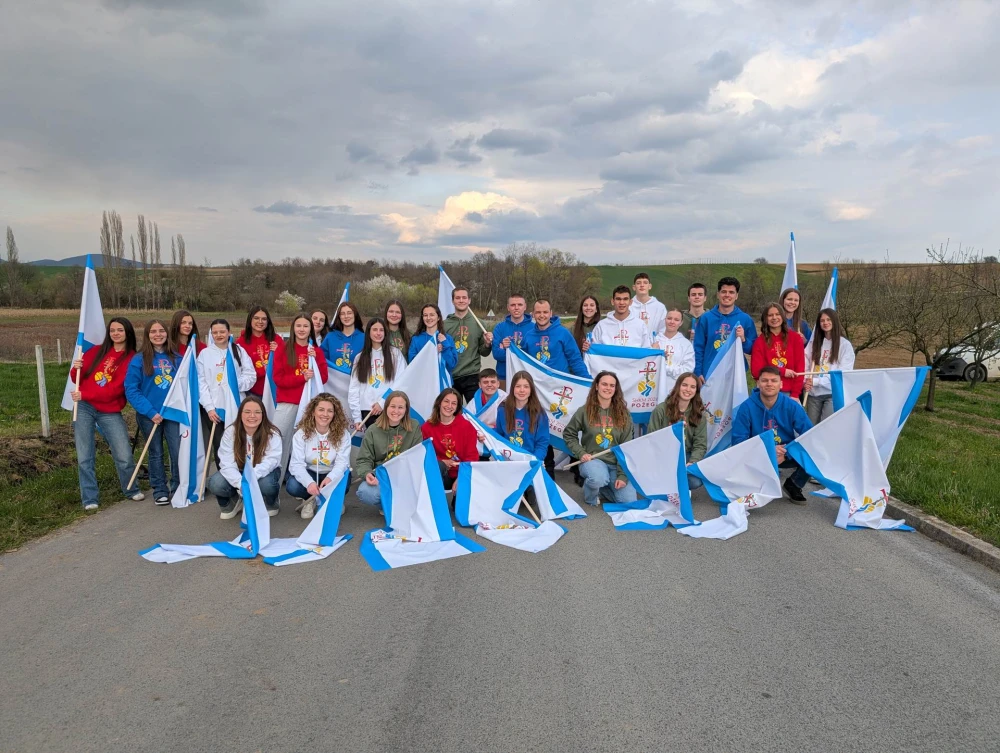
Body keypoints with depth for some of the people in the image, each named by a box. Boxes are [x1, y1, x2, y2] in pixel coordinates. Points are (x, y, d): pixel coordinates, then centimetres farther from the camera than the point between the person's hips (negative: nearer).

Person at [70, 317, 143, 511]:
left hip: (110, 412, -2)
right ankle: (90, 499, 11)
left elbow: (115, 390, -10)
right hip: (84, 408, 2)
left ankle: (131, 490, 21)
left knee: (124, 455, -2)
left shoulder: (132, 358, -1)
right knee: (85, 456, 3)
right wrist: (76, 369, -10)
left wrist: (85, 395, -15)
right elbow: (77, 379, 11)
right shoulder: (97, 351, 8)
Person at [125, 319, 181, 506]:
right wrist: (150, 412, -15)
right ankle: (160, 491, 22)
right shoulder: (138, 360, -5)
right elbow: (131, 390, -8)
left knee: (178, 452, -3)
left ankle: (178, 489, 14)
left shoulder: (176, 358, 4)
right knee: (156, 454, 10)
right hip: (149, 415, -2)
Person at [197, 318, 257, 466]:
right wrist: (209, 407, -8)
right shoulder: (205, 353, 6)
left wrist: (236, 384, -16)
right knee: (218, 445, 6)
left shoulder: (239, 350, 7)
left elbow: (251, 375, 3)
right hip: (213, 407, 0)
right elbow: (201, 382, 0)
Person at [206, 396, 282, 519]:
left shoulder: (272, 434, -19)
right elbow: (227, 464, -22)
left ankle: (270, 502, 2)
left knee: (267, 484, -37)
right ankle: (232, 501, 8)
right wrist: (241, 484, -40)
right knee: (215, 484, -27)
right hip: (238, 474, 2)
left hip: (262, 474, -2)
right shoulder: (230, 433, -15)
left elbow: (271, 461, -29)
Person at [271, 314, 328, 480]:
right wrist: (302, 378, -15)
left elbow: (323, 378, 6)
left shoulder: (316, 351, 11)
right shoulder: (283, 349, 3)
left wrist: (314, 360, -8)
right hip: (287, 403, -2)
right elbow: (278, 378, -3)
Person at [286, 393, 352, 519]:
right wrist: (309, 483, -42)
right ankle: (310, 499, 6)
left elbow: (342, 462, -21)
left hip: (332, 475, 0)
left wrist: (330, 478, -44)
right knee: (292, 486, -30)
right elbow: (297, 464, -21)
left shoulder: (342, 433, -14)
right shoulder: (301, 433, -14)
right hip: (309, 473, 1)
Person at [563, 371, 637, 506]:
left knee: (629, 502, -11)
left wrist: (623, 475, -11)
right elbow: (568, 435, 6)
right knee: (599, 478, -38)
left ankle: (601, 487, 19)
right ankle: (591, 492, 1)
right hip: (592, 459, -3)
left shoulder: (623, 413, 1)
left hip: (616, 463, 3)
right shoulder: (585, 411, -2)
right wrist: (581, 453, -10)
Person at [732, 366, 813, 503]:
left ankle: (794, 485, 8)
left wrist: (786, 454, -27)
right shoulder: (747, 407, -14)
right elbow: (738, 440, -15)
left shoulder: (792, 405, -10)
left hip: (787, 454, 2)